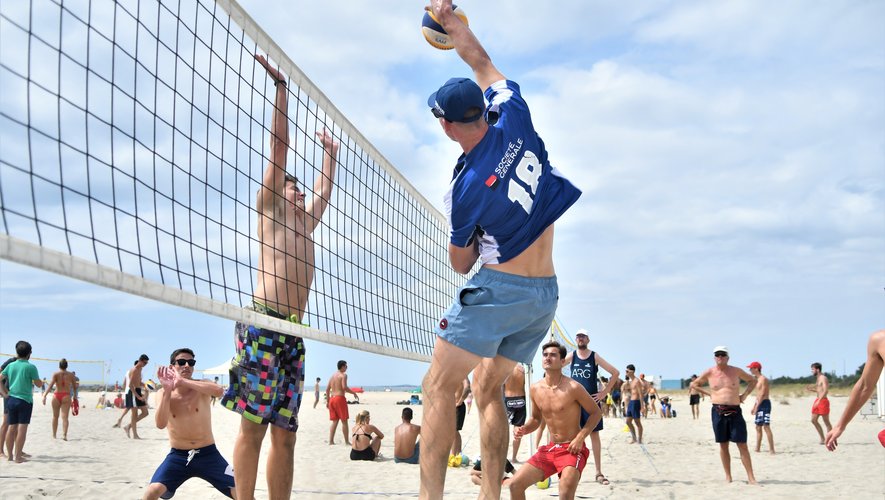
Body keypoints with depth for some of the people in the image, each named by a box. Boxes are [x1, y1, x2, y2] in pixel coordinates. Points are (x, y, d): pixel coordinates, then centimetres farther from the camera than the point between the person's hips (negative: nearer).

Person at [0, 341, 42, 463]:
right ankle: (18, 456, -6)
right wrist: (41, 380, 16)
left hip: (11, 399, 5)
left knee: (12, 427, 10)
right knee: (22, 428, -4)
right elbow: (39, 384, -4)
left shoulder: (10, 365, 7)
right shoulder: (30, 367, -7)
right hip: (25, 400, -5)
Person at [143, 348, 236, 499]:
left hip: (208, 454, 0)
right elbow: (160, 424, -19)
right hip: (178, 456, 0)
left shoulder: (202, 387, -5)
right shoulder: (162, 393, -2)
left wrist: (182, 381, -29)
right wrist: (167, 390, -25)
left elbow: (219, 391, -31)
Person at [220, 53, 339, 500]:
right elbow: (279, 146, 7)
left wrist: (329, 155, 51)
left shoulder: (304, 220, 28)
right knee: (253, 423, -10)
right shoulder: (270, 206, 11)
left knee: (285, 430, 3)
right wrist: (280, 86, 5)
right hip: (262, 324, -7)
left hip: (291, 331, 7)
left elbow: (324, 192, 46)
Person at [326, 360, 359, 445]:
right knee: (344, 421, 0)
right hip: (340, 398, -7)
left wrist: (327, 401, 18)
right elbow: (344, 387, -19)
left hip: (332, 398, 7)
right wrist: (354, 393, -7)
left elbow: (327, 389, 15)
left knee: (335, 421, 11)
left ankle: (331, 441, 6)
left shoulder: (332, 376, 16)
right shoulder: (343, 375, -6)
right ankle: (346, 442, 1)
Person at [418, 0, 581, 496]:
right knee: (489, 389, 15)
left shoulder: (466, 188, -17)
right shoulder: (515, 121, -5)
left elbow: (461, 263, -1)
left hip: (497, 288, -7)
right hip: (546, 292, 7)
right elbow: (482, 62, 14)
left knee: (439, 387, -2)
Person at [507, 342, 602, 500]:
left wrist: (580, 438, -16)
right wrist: (524, 429, -5)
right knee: (515, 484, -3)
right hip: (550, 449, 6)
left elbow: (596, 412, -5)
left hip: (572, 449, -6)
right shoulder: (536, 389, 2)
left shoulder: (573, 387, -14)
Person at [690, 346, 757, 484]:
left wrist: (744, 394, 7)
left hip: (735, 411, -1)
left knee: (742, 445, -3)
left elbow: (753, 381, 18)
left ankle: (751, 477, -2)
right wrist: (708, 394, 7)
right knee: (723, 445, 6)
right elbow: (694, 384, 17)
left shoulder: (736, 371, 3)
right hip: (718, 412, 1)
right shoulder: (709, 373, 4)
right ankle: (728, 477, 14)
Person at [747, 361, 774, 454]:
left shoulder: (763, 379, -11)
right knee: (758, 427, 11)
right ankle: (758, 448, 16)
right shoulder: (758, 380, 18)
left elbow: (762, 394, -17)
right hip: (759, 405, 10)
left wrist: (757, 406, -21)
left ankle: (772, 449, -16)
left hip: (764, 404, -10)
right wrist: (754, 407, 20)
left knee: (766, 426, -14)